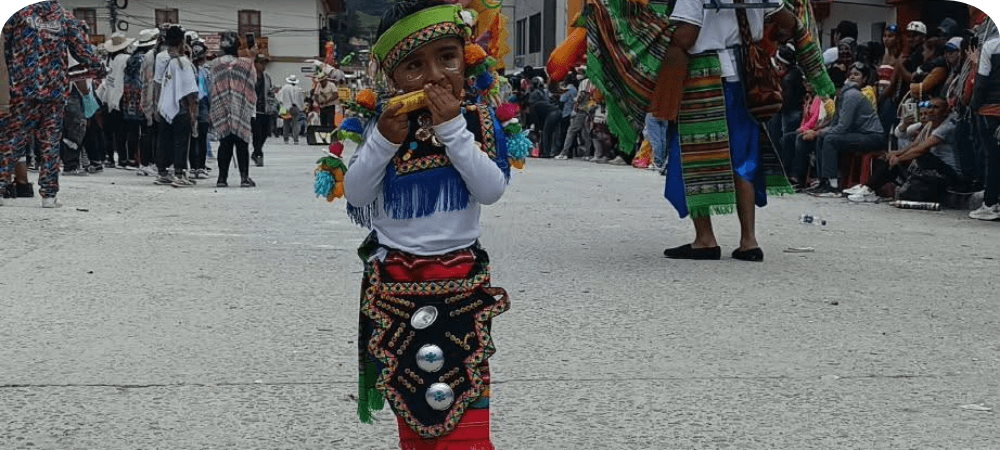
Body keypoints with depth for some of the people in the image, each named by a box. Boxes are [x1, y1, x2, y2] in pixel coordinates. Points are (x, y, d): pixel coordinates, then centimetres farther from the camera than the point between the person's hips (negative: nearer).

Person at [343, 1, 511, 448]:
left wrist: (452, 129, -20)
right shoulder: (387, 122, -3)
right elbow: (355, 195, -4)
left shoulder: (477, 120, -4)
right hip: (395, 280, 1)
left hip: (459, 280, -1)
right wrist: (383, 141, -19)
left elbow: (492, 190, -15)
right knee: (410, 400, 12)